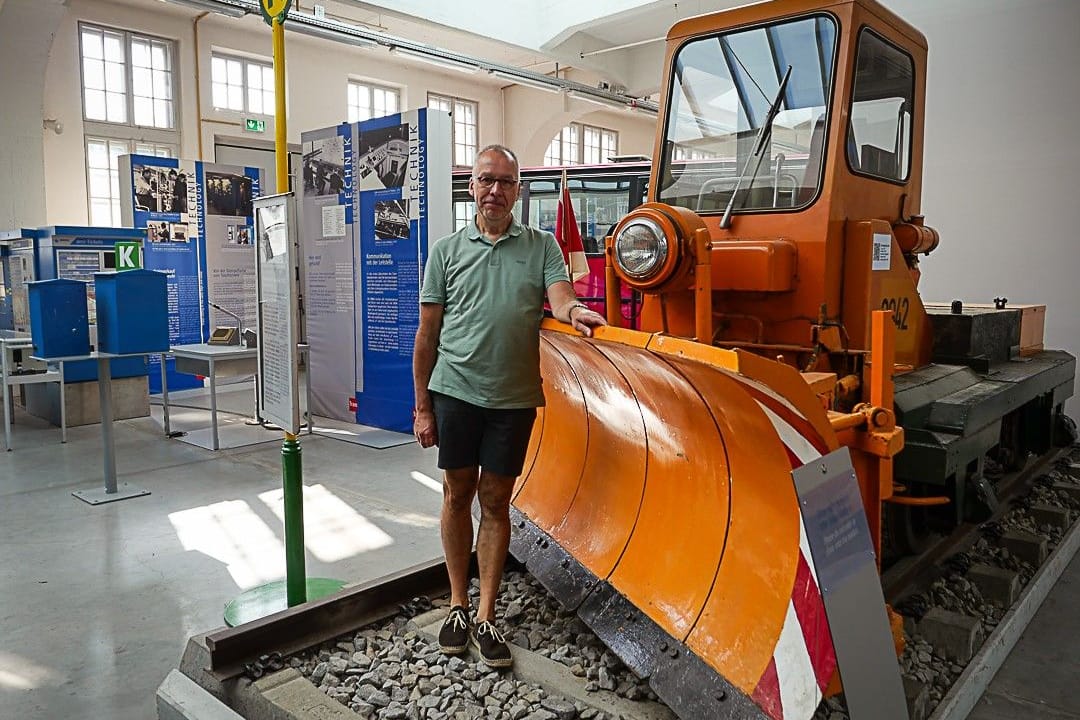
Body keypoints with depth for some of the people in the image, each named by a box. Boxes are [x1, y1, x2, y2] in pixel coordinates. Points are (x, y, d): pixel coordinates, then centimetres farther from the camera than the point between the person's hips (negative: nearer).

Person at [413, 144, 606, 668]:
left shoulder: (542, 247, 7)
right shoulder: (447, 250, 6)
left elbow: (559, 297, -9)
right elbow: (427, 334, 5)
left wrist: (574, 311, -35)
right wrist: (422, 405, 2)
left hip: (514, 397, 0)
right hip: (456, 390, 1)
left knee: (495, 501, 7)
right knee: (458, 495, 9)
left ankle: (486, 616, 18)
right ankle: (458, 604, 26)